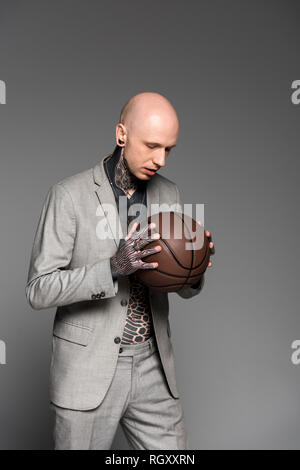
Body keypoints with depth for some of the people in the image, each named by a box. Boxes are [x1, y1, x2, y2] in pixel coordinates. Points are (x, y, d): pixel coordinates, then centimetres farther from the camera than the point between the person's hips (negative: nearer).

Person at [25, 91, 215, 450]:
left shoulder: (168, 195, 3)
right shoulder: (69, 195, -12)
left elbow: (186, 288, 8)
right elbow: (38, 290, -14)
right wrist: (113, 268, -28)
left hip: (152, 369, 4)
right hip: (88, 371, -4)